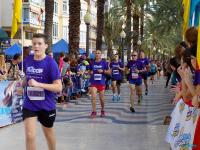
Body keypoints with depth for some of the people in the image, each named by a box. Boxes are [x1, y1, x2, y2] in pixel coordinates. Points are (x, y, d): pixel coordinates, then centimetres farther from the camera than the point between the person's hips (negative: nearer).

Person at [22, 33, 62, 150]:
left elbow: (59, 87, -20)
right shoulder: (27, 60, -2)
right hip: (29, 104, 2)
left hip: (46, 105, -2)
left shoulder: (51, 63, -16)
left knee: (49, 134, 19)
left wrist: (38, 84, -29)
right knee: (29, 136, -9)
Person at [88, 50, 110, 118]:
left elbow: (109, 72, 1)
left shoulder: (104, 63, 0)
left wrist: (103, 71, -15)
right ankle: (94, 112, -7)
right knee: (93, 97, -13)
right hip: (93, 82, 1)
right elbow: (89, 71, 17)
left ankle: (102, 111, 30)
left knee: (101, 98, 9)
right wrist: (90, 72, -6)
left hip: (101, 82, -1)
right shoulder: (92, 63, 5)